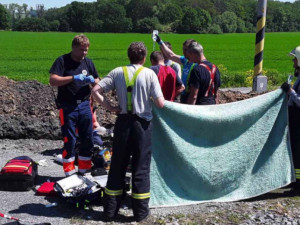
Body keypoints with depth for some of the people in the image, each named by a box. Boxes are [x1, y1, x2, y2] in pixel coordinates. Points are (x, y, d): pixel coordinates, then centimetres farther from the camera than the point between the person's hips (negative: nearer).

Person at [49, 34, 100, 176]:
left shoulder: (88, 62, 10)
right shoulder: (62, 61, -4)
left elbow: (97, 82, 16)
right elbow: (53, 80, -15)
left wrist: (92, 80, -8)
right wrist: (73, 78, -23)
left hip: (84, 105, 4)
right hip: (67, 107, -4)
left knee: (88, 139, 7)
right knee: (69, 140, -1)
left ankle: (84, 170, 21)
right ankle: (69, 172, 11)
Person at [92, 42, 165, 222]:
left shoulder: (117, 72, 1)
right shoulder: (149, 73, -7)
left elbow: (96, 91, -6)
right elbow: (160, 103, -10)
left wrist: (110, 107, -1)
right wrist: (154, 98, 11)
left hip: (123, 122, 3)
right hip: (142, 124, -2)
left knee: (117, 166, 12)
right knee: (141, 167, 8)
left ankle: (111, 209, 19)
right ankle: (140, 211, 15)